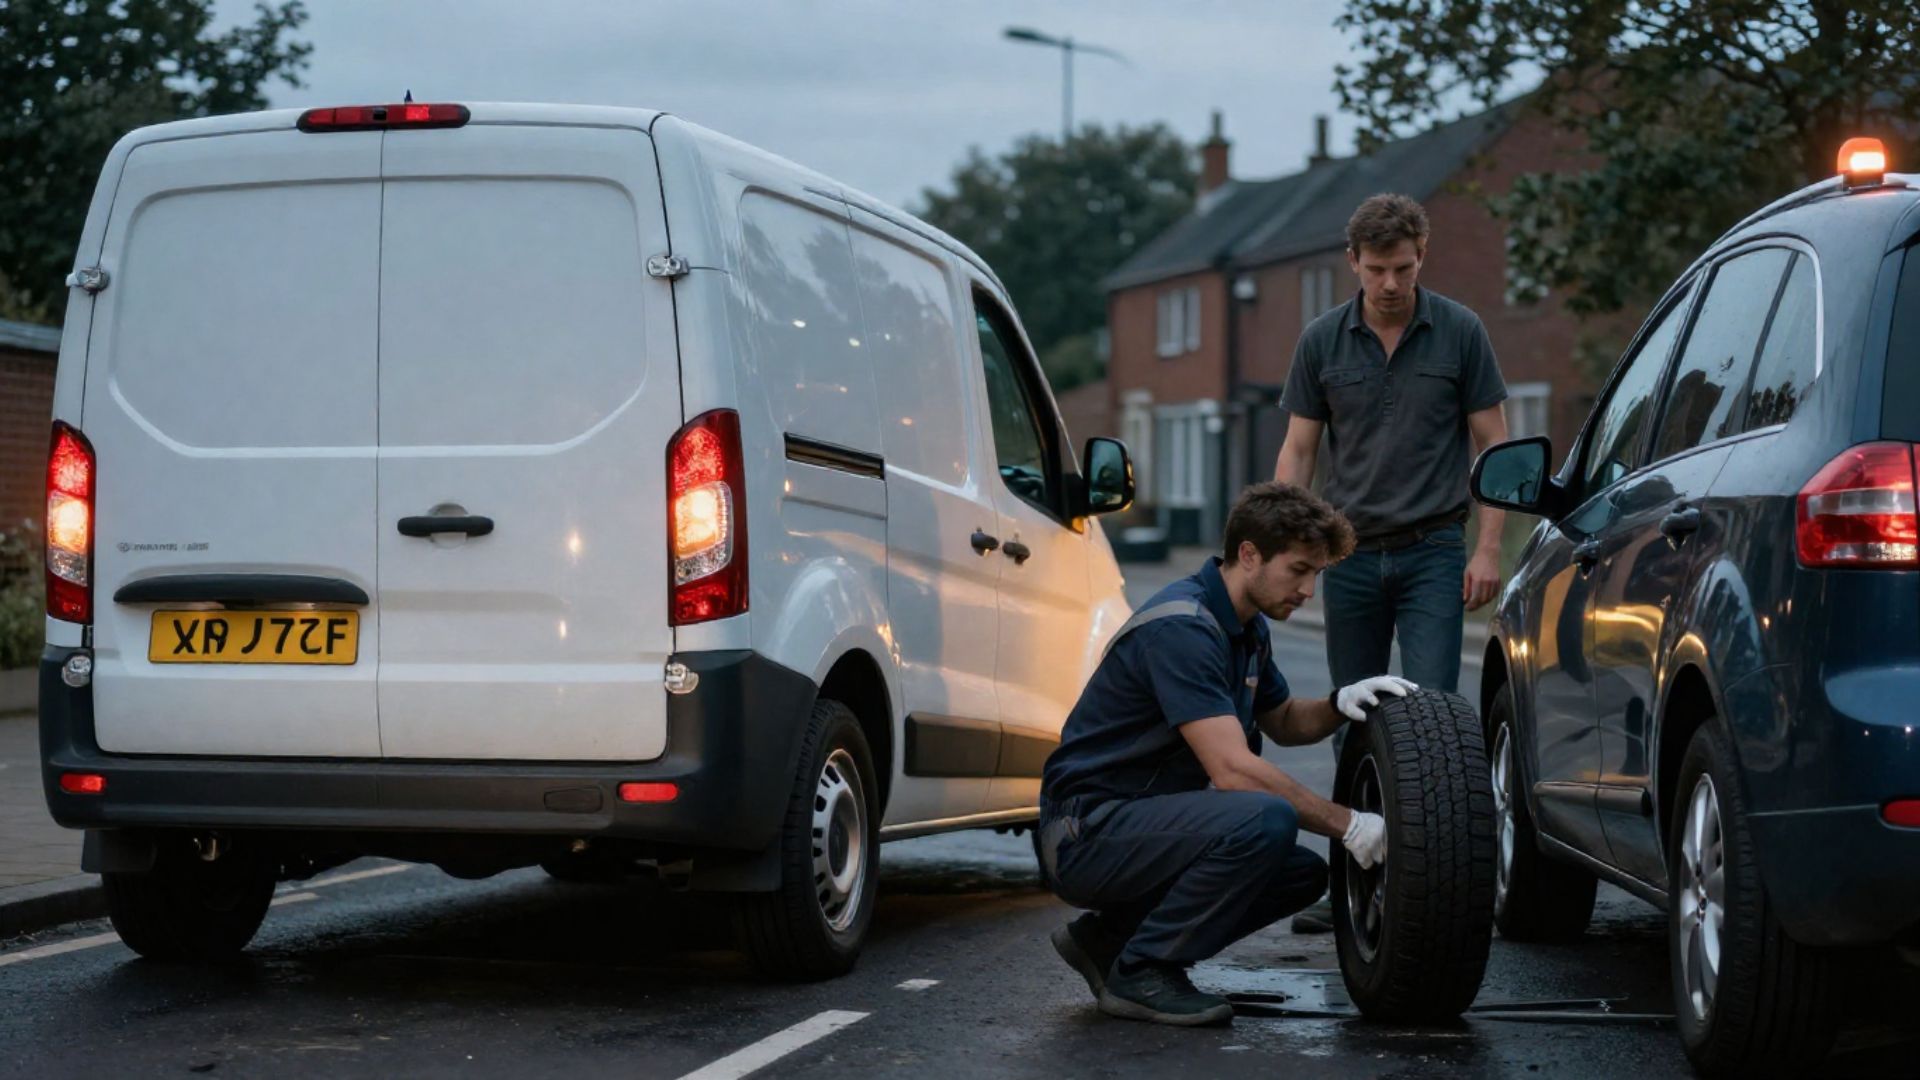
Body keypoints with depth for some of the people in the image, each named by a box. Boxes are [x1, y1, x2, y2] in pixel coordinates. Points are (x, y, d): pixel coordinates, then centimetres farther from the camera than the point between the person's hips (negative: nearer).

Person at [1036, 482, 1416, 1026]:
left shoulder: (1246, 626, 10)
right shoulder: (1182, 628, -22)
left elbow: (1283, 724, 25)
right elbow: (1233, 770, -28)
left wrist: (1340, 704, 2)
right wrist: (1348, 826, -23)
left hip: (1140, 824, 10)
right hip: (1089, 832, -10)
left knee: (1303, 874, 8)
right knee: (1265, 822, -29)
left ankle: (1106, 937, 11)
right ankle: (1140, 971, -12)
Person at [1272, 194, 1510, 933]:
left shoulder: (1459, 333, -3)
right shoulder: (1322, 342, 3)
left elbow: (1493, 442, 0)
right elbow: (1297, 451, 6)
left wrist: (1488, 548, -8)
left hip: (1431, 553, -3)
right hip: (1352, 555, 3)